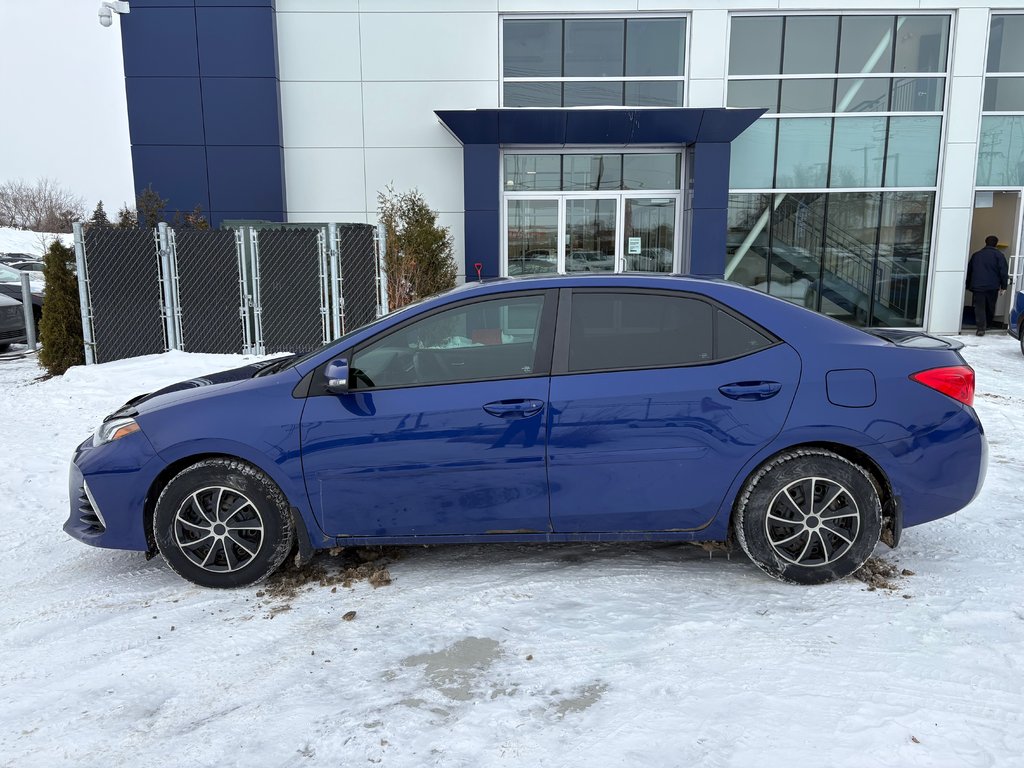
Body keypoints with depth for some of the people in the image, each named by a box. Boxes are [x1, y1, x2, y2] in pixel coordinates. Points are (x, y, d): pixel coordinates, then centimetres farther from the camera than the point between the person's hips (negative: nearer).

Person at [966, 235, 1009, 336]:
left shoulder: (976, 255, 12)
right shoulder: (998, 255, 1)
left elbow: (969, 271, 16)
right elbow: (1003, 271, -6)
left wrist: (968, 285, 22)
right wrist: (1003, 286, -1)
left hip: (977, 286, 1)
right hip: (992, 286, -1)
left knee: (979, 307, -3)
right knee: (990, 307, 16)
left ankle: (980, 328, -15)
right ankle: (987, 325, 29)